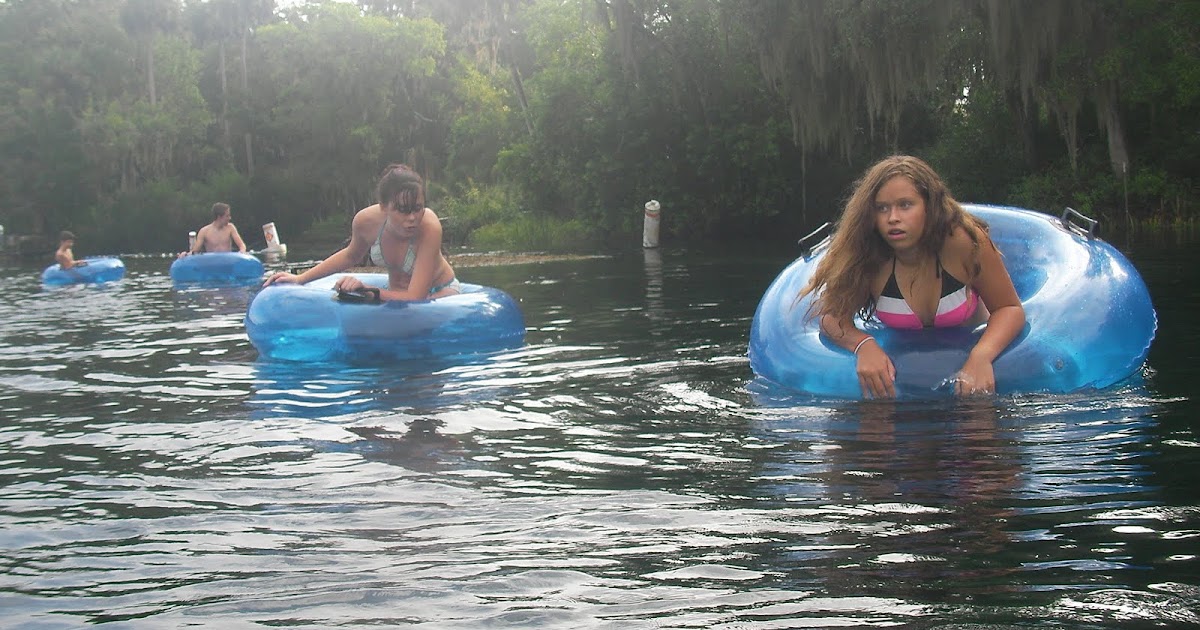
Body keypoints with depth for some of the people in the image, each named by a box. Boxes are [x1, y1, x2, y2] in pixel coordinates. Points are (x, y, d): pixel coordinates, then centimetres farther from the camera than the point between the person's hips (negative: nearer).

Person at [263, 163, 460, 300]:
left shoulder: (429, 227, -35)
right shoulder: (366, 220, -22)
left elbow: (415, 298, -36)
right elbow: (351, 255, 5)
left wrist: (365, 290, -42)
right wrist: (301, 278, 1)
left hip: (439, 292, -4)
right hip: (397, 293, 4)